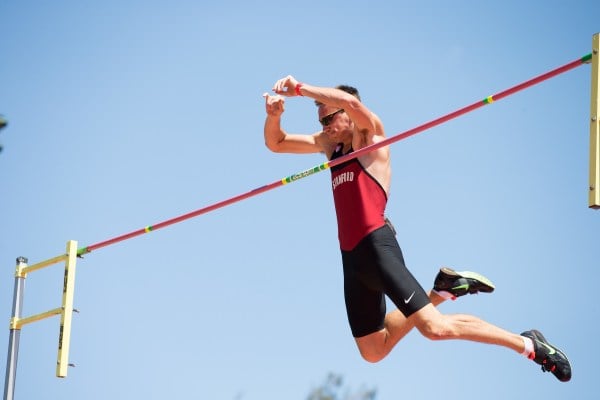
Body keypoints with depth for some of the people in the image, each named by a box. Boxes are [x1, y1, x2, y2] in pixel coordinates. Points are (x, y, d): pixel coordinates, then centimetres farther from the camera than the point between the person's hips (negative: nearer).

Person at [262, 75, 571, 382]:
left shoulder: (369, 133, -1)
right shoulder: (330, 144, 20)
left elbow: (349, 101, -22)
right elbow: (275, 144, 22)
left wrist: (299, 88, -18)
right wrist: (274, 114, 2)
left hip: (377, 245, -9)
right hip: (351, 256, 9)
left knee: (434, 328, -18)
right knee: (373, 352, 12)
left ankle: (529, 344, -5)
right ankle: (442, 290, 22)